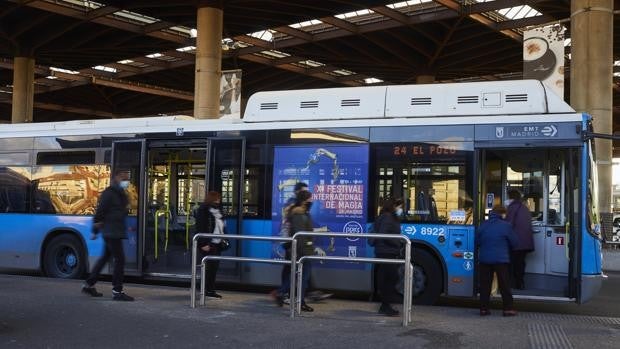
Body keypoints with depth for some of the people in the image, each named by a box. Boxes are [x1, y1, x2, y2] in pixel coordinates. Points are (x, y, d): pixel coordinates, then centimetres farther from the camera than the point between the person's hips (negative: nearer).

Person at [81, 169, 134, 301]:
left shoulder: (120, 194, 17)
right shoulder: (109, 193, -12)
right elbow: (100, 211, -13)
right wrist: (95, 231, -12)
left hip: (115, 232, 10)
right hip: (111, 232, -10)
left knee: (105, 258, 16)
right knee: (120, 259, -10)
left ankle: (89, 285, 27)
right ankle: (117, 291, -6)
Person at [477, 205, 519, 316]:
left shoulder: (483, 225, 5)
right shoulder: (506, 226, -7)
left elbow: (477, 242, 13)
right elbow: (514, 242, 2)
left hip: (484, 259, 3)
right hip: (501, 259, -3)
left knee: (485, 284, 8)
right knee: (504, 285, 4)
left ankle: (484, 308, 7)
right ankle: (508, 309, 4)